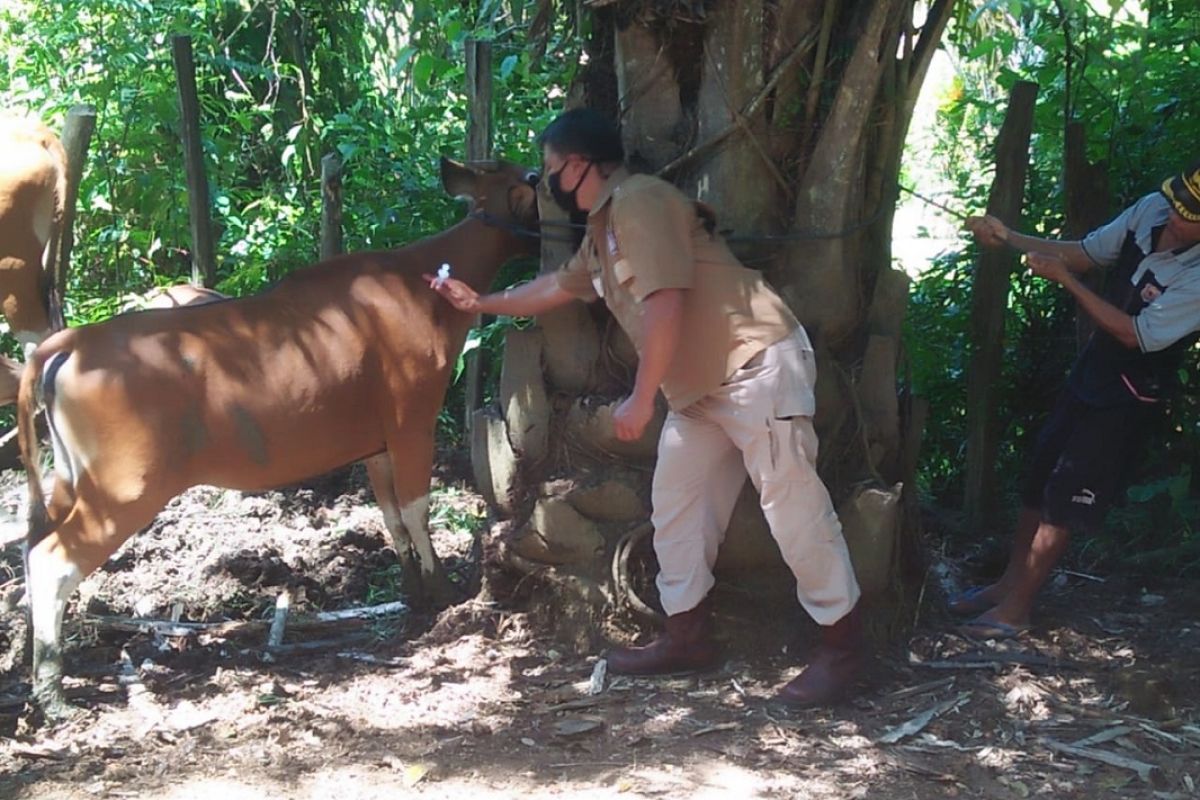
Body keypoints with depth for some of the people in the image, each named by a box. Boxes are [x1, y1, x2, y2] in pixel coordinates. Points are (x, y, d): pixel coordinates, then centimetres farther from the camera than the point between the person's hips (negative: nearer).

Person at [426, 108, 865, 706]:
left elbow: (665, 304, -23)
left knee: (791, 504, -9)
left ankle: (841, 643, -2)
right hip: (701, 386, 11)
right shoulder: (601, 229, 17)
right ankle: (688, 635, 20)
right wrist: (480, 304, 40)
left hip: (758, 365, -11)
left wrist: (641, 399, -18)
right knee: (675, 502, 12)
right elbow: (557, 287, 34)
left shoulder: (639, 203, -15)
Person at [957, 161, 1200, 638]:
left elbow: (1136, 335, -25)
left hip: (1131, 396, -7)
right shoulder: (1150, 211, -10)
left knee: (1064, 498, -1)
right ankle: (1010, 583, 29)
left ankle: (1016, 608, 11)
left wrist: (1064, 279, -26)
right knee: (1039, 477, 14)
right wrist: (1009, 238, -8)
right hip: (1092, 368, 7)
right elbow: (1086, 252, 3)